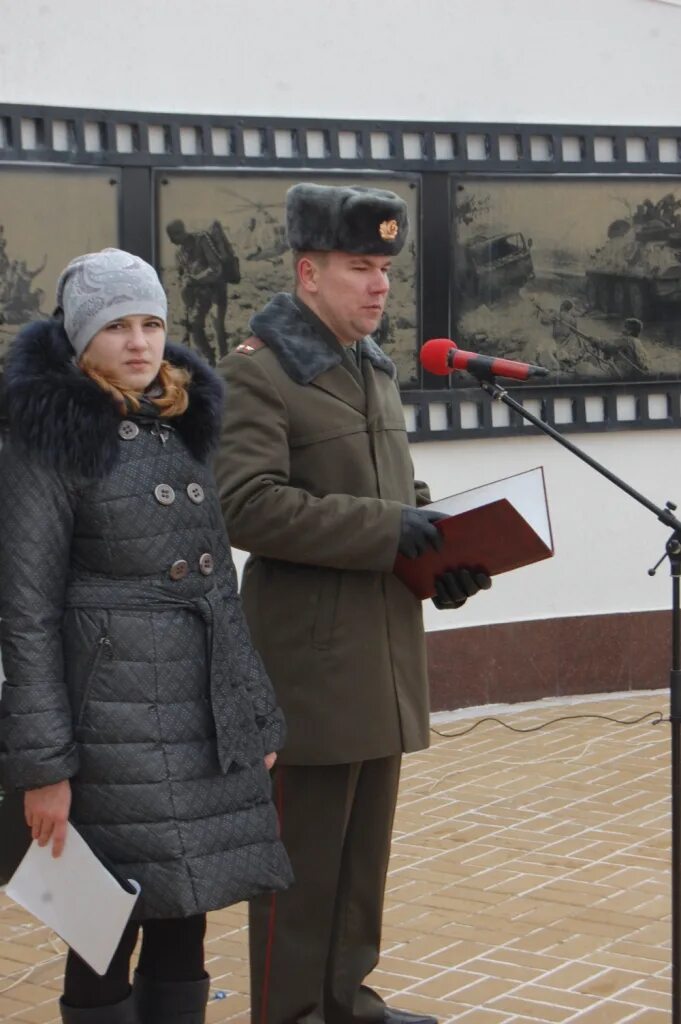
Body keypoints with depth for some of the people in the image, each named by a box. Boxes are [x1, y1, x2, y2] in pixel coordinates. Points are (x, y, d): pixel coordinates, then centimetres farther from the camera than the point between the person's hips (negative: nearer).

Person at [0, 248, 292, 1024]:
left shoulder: (185, 427, 13)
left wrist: (257, 716, 14)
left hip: (209, 720, 6)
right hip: (115, 725, -6)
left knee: (184, 924, 10)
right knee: (109, 935, 2)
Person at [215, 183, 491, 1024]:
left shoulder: (376, 370, 16)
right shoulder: (255, 371, -11)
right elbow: (245, 505, -21)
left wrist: (445, 555, 4)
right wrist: (385, 529, -22)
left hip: (385, 652, 8)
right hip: (310, 657, -8)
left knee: (365, 846, 15)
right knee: (303, 852, 1)